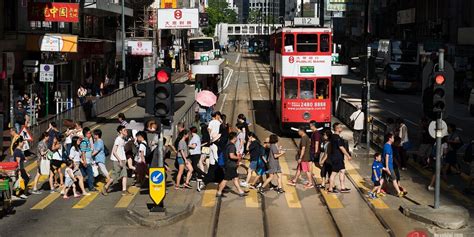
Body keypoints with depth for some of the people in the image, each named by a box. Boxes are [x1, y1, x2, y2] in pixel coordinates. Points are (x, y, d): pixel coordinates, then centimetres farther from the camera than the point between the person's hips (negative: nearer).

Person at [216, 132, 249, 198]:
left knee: (235, 178, 12)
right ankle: (219, 193, 4)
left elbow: (226, 155, 22)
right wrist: (238, 157, -11)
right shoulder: (232, 146, -19)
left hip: (232, 166, 10)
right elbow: (231, 156, -29)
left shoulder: (228, 145, 12)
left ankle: (241, 192, 17)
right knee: (226, 179, -3)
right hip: (230, 166, -10)